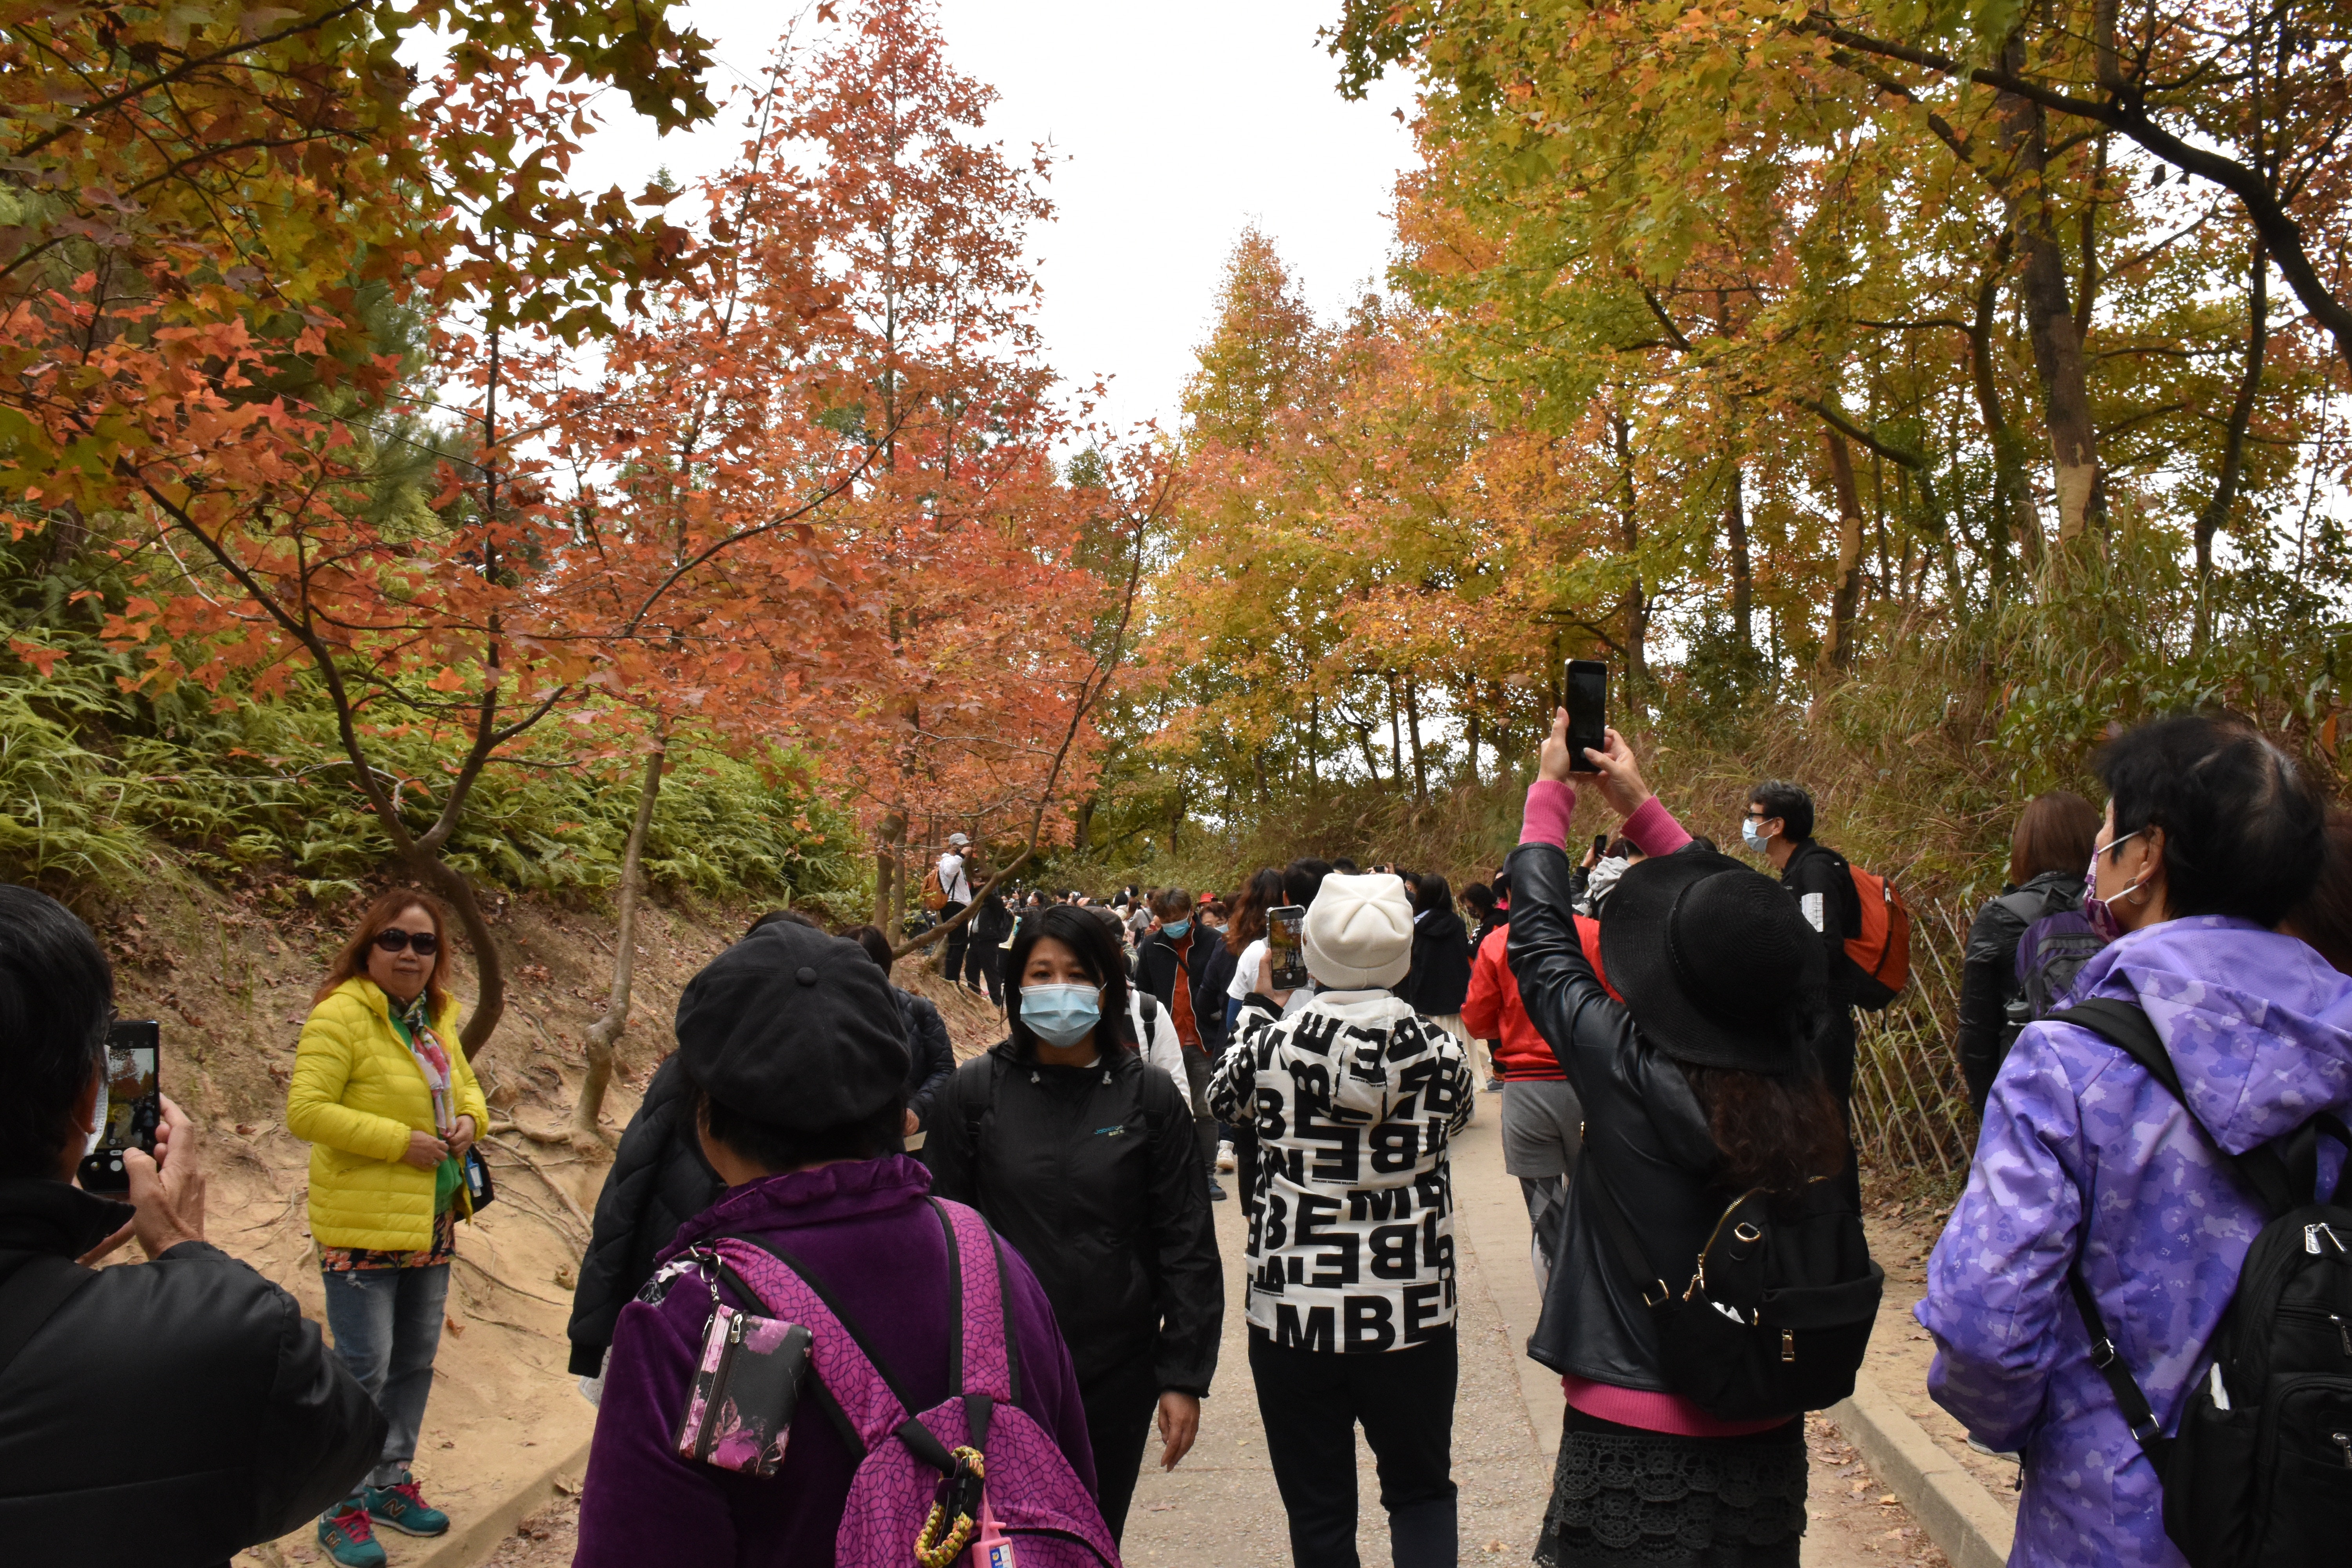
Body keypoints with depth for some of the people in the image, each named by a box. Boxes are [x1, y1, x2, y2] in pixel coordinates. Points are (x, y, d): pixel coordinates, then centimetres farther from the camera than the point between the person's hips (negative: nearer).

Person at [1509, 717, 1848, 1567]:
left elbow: (1541, 941, -6)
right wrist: (1641, 807, 16)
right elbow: (1736, 931, 7)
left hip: (1636, 1441, -5)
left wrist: (1550, 791, 8)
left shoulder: (1629, 1074, -22)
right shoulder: (1799, 1083, -9)